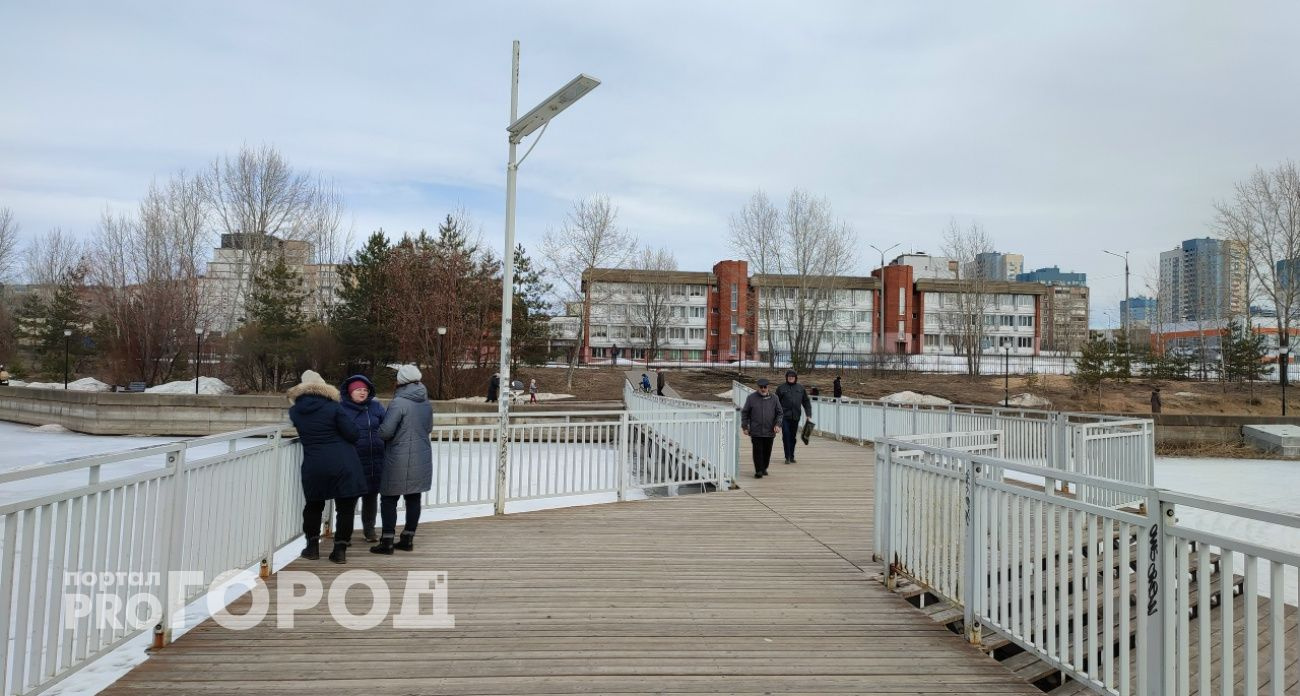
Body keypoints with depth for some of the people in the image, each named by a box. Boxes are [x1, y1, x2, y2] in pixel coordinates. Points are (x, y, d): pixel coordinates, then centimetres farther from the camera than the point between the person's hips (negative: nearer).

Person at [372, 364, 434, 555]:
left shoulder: (399, 402, -16)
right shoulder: (426, 403, 6)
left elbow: (385, 431, -18)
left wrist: (377, 434, 3)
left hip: (399, 459, -6)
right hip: (422, 458, 6)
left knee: (389, 499, 4)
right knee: (413, 499, 11)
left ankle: (387, 542, 5)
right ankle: (408, 539, 18)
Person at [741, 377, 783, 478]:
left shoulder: (774, 398, 7)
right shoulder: (751, 398, 3)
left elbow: (779, 413, 11)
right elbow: (745, 413, 7)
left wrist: (778, 424, -4)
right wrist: (744, 427, 1)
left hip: (769, 431, 2)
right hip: (756, 431, -2)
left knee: (767, 451, 9)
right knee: (758, 451, -6)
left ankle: (764, 468, 26)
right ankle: (758, 471, -1)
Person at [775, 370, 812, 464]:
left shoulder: (801, 388, 9)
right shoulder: (781, 388, 1)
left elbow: (806, 402, 11)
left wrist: (809, 415, 3)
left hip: (795, 417, 3)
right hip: (785, 416, -3)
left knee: (793, 437, 10)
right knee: (786, 436, -9)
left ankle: (792, 456, 21)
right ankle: (787, 457, -4)